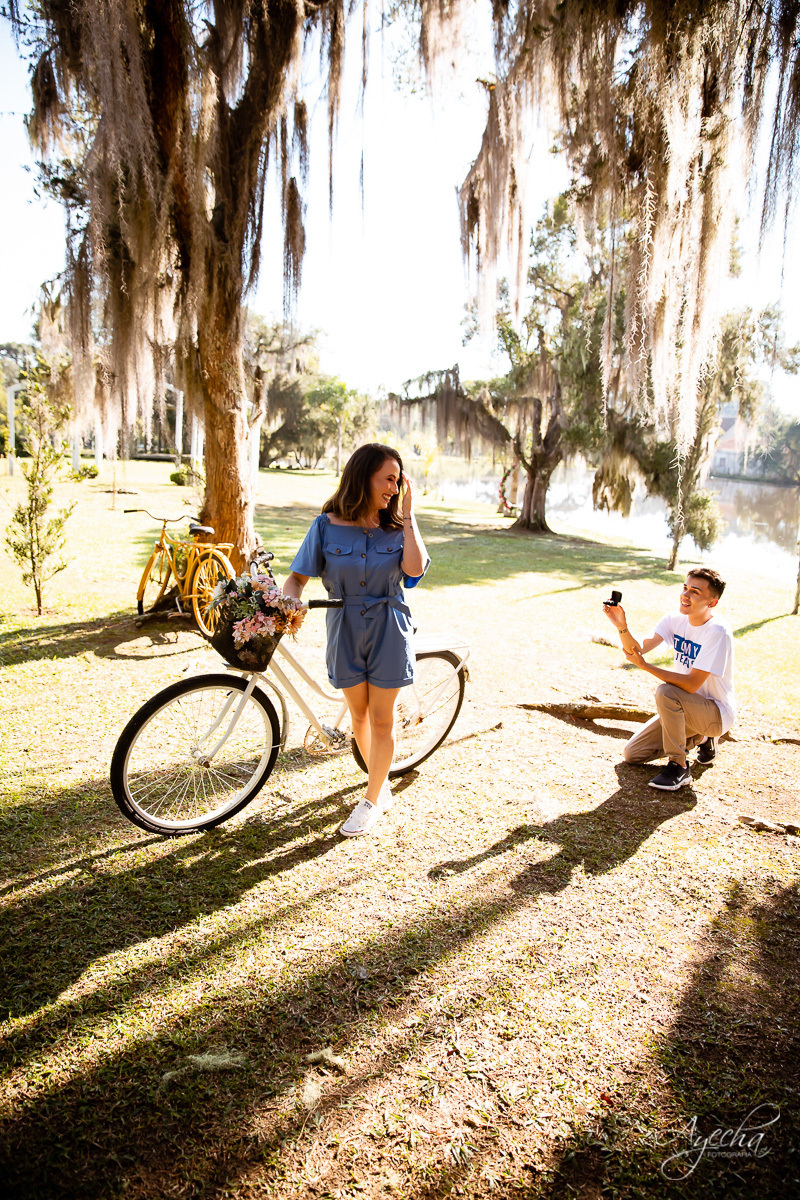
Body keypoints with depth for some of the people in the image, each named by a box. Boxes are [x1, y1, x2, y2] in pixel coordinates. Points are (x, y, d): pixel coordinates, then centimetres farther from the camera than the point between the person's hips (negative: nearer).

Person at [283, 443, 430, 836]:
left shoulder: (396, 527, -2)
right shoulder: (327, 525, -5)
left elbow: (414, 568, -20)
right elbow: (298, 576, -4)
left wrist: (407, 514, -14)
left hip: (388, 630, -1)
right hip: (345, 630, 1)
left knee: (381, 719, 5)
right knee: (358, 715, 14)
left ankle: (371, 800, 22)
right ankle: (381, 782, 37)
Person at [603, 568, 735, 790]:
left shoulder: (717, 633, -24)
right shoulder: (675, 619, -4)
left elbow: (691, 684, -29)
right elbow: (638, 649, -15)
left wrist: (644, 666, -32)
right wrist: (622, 626, -34)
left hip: (717, 713, -7)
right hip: (685, 707, 7)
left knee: (666, 692, -35)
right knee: (632, 754, 2)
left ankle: (678, 767, -17)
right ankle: (699, 738, 21)